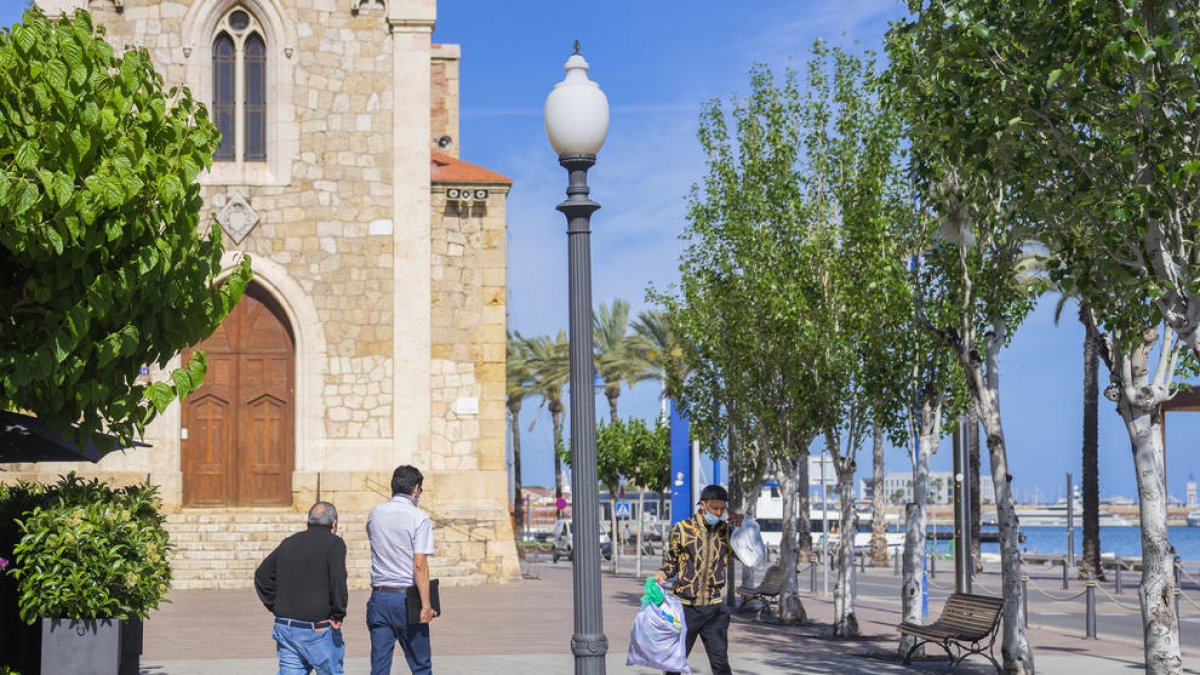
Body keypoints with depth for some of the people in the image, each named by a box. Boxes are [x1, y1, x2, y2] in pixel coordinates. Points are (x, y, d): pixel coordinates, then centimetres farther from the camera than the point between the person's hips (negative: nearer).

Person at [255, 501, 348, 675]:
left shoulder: (289, 543, 14)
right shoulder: (333, 543, -6)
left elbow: (262, 575, 17)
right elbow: (338, 580, -20)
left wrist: (277, 607, 17)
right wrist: (338, 615, -11)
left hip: (284, 627, 6)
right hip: (317, 629, -5)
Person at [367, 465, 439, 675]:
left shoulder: (375, 514, 6)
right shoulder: (419, 518, -8)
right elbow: (420, 565, -14)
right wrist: (426, 605, -13)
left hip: (379, 596, 4)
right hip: (407, 597, -4)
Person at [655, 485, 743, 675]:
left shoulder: (725, 531, 5)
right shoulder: (682, 529, -3)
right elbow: (670, 562, 5)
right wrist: (662, 574, -16)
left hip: (714, 609, 2)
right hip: (685, 607, -2)